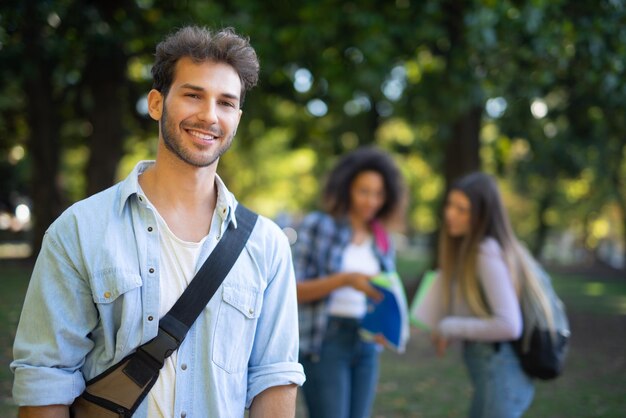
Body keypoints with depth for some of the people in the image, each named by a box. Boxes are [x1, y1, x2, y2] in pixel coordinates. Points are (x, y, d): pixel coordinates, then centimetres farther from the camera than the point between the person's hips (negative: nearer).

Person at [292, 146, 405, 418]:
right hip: (326, 341, -5)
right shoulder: (316, 225, -3)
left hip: (366, 344, 5)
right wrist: (345, 279, -20)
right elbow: (294, 290, -8)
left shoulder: (382, 241, 13)